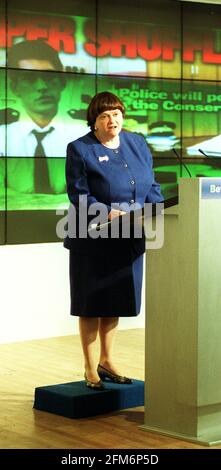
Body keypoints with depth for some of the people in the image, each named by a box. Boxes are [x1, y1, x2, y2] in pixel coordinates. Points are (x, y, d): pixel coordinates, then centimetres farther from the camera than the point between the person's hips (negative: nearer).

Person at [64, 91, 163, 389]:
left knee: (116, 303, 13)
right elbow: (78, 194, -13)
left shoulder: (138, 144, 10)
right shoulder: (79, 149, -6)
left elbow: (151, 186, 10)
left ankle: (106, 361, 29)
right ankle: (90, 369, 13)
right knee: (92, 304, 3)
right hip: (93, 240, -5)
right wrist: (107, 213, -26)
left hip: (128, 240, 5)